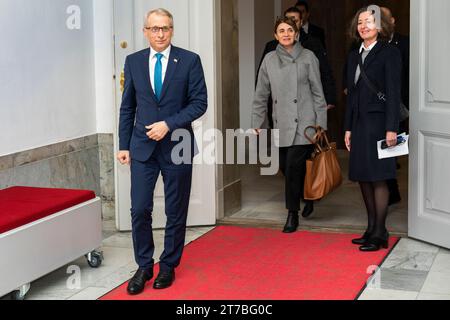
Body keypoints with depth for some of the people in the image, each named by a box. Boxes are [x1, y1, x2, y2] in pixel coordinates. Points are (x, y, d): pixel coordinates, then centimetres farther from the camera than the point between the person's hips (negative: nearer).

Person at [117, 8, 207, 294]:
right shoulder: (133, 61, 5)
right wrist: (124, 145, 6)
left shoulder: (189, 60, -3)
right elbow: (127, 107, 9)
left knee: (176, 212, 8)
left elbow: (200, 102, -6)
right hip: (142, 147, 2)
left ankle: (168, 266, 23)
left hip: (177, 146, -1)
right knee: (140, 209, -2)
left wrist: (169, 124, -16)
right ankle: (144, 266, 14)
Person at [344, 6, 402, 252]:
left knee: (378, 178, -4)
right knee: (363, 178, 9)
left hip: (379, 122, -7)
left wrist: (391, 128, -16)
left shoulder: (389, 53, -6)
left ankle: (379, 234, 3)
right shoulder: (354, 56, 14)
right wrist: (348, 128, 13)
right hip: (359, 124, 7)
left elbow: (394, 93, -10)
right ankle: (371, 229, 18)